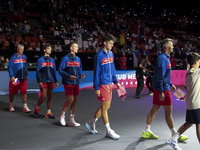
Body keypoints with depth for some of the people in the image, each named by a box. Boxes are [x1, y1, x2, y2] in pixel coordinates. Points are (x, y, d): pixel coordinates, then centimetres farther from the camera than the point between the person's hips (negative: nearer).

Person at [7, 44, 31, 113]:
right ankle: (11, 106, 28)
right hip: (15, 79, -3)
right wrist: (12, 76, -17)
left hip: (23, 79, 4)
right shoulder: (13, 57, -6)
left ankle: (25, 107, 0)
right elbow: (10, 67, -7)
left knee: (24, 92, -3)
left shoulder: (24, 57, 9)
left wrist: (26, 75, 16)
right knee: (12, 93, 8)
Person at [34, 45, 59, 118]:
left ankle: (48, 112, 14)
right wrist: (39, 81, -10)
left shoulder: (52, 60, 14)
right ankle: (37, 108, 16)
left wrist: (56, 81, 13)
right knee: (43, 96, -9)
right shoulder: (40, 60, 0)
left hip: (51, 81, 5)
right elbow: (38, 71, -2)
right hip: (43, 81, -5)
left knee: (50, 97, 5)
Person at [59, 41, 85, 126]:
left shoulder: (78, 59, 12)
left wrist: (81, 75, -3)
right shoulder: (65, 58, -5)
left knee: (75, 101, 5)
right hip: (68, 83, -6)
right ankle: (62, 115, 15)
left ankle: (71, 120, 16)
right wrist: (69, 76, -21)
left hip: (76, 83, 6)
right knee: (70, 100, -11)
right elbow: (60, 70, -8)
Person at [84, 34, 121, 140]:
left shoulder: (111, 54, 11)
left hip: (109, 84, 8)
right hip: (103, 84, -8)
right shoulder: (99, 55, -13)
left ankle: (91, 123, 31)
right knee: (105, 107, 0)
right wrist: (96, 88, -13)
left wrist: (116, 81, 14)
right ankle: (108, 131, 11)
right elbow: (96, 72, -12)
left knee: (106, 106, 15)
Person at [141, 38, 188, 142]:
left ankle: (146, 132, 21)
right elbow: (160, 76, -22)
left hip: (158, 88, 10)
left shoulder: (165, 58, 16)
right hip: (163, 89, -10)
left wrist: (170, 84, 24)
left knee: (155, 109, 13)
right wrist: (161, 92, -24)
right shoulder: (162, 59, -17)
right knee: (168, 111, -1)